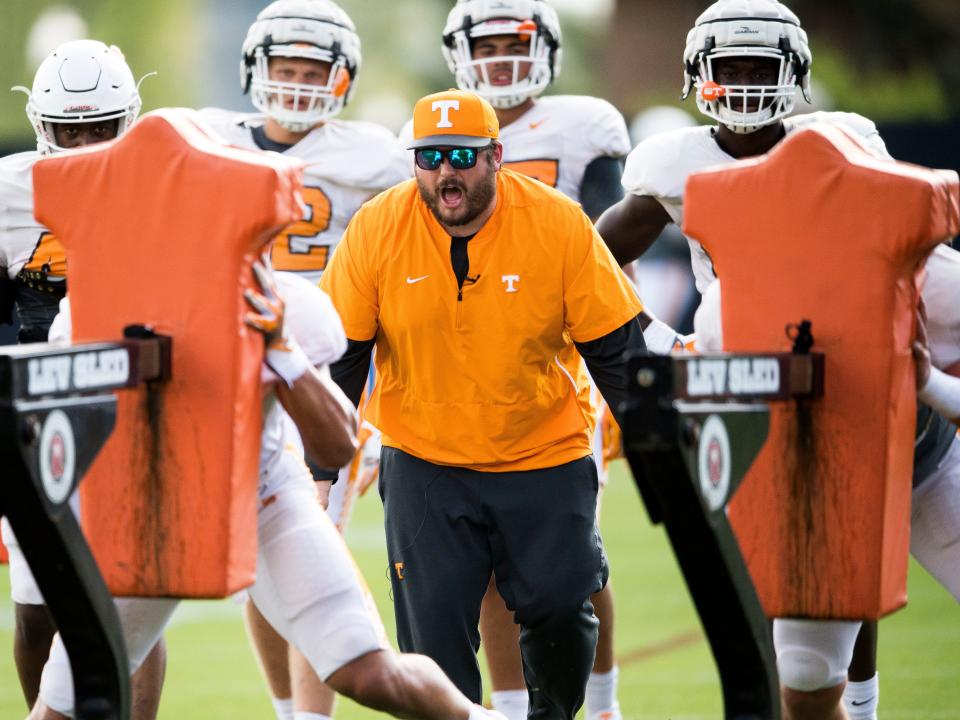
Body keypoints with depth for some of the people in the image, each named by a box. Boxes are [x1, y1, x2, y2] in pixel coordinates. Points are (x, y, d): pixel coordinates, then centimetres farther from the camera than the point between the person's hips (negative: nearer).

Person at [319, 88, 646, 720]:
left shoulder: (560, 225, -13)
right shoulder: (376, 230, -11)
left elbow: (616, 347, -5)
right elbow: (339, 355, -1)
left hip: (545, 459, 0)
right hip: (423, 461, 0)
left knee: (561, 606, 0)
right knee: (433, 621, -5)